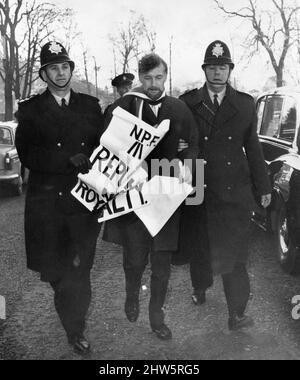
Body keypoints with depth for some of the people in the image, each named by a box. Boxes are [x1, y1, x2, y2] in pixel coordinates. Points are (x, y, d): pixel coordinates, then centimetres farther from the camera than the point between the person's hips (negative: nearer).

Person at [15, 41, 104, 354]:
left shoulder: (90, 106, 12)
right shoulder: (30, 109, 5)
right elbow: (27, 155, -6)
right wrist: (69, 160, -18)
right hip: (47, 202, -1)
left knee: (79, 270, 0)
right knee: (55, 271, 7)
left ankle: (75, 330, 20)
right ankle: (75, 326, 34)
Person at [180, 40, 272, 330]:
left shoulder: (245, 104, 7)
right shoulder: (187, 102, 3)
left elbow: (252, 147, 10)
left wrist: (263, 187, 10)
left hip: (235, 193, 0)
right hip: (198, 192, 0)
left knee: (234, 254, 1)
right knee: (199, 249, 13)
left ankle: (237, 314, 11)